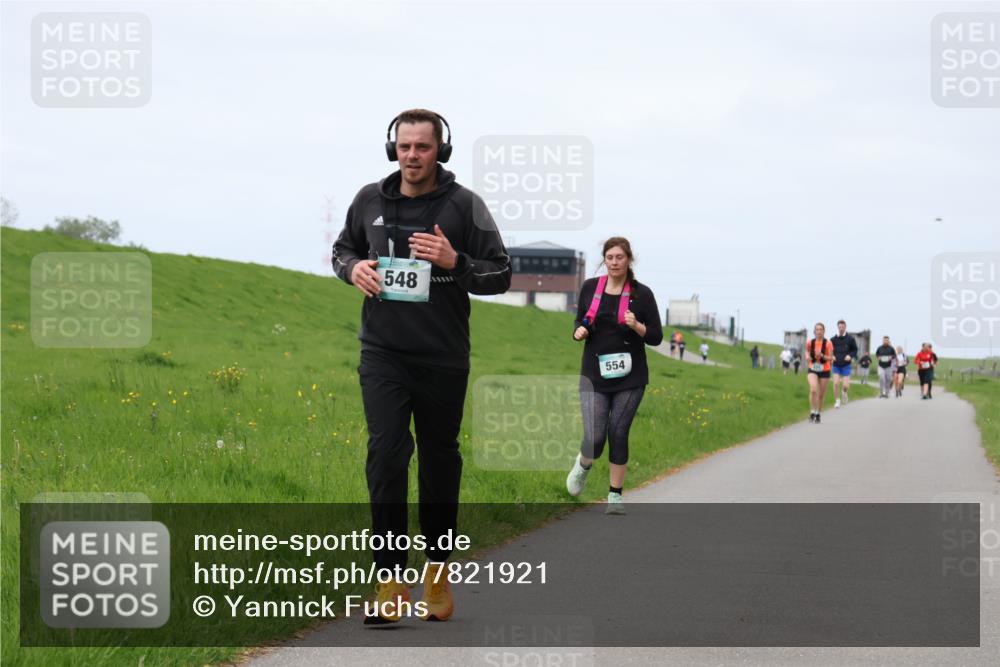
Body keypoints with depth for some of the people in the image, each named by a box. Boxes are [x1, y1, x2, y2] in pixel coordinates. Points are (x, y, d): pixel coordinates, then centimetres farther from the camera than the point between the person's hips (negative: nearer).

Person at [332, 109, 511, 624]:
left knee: (439, 459, 10)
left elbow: (500, 274, -2)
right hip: (383, 353, 1)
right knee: (385, 454, -12)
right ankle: (392, 579, -10)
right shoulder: (370, 200, 4)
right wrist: (353, 268, -3)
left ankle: (437, 571, 26)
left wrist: (455, 262, -20)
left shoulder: (463, 205, -5)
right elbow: (343, 248, 21)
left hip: (443, 358, -1)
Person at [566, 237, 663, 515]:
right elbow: (581, 324, 13)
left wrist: (637, 326, -21)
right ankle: (583, 465, 26)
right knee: (594, 438, -9)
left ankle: (615, 495, 15)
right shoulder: (590, 288, 2)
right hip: (594, 376, 1)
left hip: (629, 377, -1)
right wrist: (579, 332, -10)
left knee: (618, 434, 0)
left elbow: (656, 337, -2)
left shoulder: (641, 293, -4)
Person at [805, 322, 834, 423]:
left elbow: (830, 358, -9)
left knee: (821, 394, 7)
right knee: (813, 390, -22)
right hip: (812, 370, 0)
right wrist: (807, 357, -6)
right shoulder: (810, 343, -4)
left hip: (824, 370, 0)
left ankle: (818, 414, 23)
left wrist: (822, 356, -27)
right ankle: (812, 412, -14)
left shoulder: (828, 344, -10)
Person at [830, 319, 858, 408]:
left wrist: (850, 356, -14)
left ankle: (844, 393, 32)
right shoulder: (833, 339, -1)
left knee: (846, 386, -5)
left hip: (846, 365, -1)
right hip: (836, 365, 1)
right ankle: (837, 401, 7)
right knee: (836, 383, -11)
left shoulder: (850, 339, -4)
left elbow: (855, 350, 6)